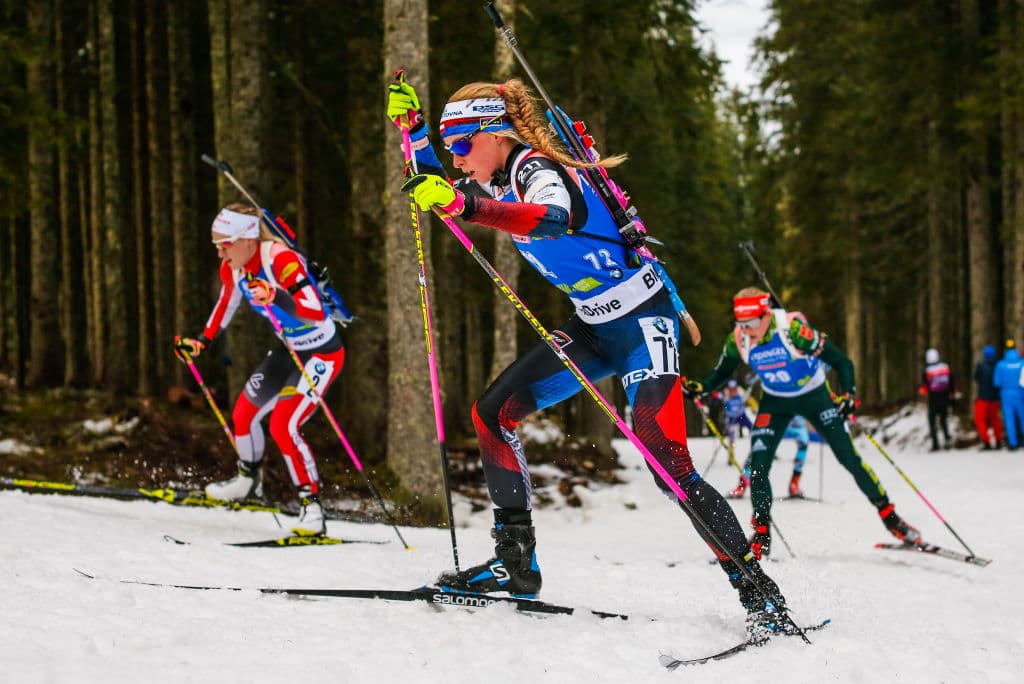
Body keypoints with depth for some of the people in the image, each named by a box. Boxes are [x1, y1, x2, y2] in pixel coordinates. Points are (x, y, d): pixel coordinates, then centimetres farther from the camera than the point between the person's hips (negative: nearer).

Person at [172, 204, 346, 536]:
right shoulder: (232, 268, -7)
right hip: (289, 349, 9)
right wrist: (202, 341, 12)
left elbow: (317, 313, -42)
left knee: (282, 427, -21)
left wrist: (278, 297, -57)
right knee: (242, 417, 16)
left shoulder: (281, 260, -31)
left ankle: (312, 507, -11)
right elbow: (226, 303, 17)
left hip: (322, 355, -9)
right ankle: (249, 481, 44)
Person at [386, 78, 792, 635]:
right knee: (491, 413, -1)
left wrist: (466, 205, -58)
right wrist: (412, 126, 10)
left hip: (643, 322, -9)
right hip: (594, 328, 9)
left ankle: (758, 590, -11)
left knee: (668, 464, -19)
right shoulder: (500, 180, 5)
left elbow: (553, 218, -46)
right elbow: (437, 186, 24)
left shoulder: (536, 170, -21)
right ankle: (516, 563, 4)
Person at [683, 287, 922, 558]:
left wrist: (848, 394, -38)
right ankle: (761, 535, 6)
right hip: (775, 402, 3)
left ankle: (889, 516, 13)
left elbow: (841, 361, -26)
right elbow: (721, 372, 0)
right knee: (758, 466, -10)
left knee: (849, 459, -5)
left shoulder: (793, 330, -32)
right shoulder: (738, 341, -19)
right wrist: (699, 387, -18)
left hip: (814, 396, -3)